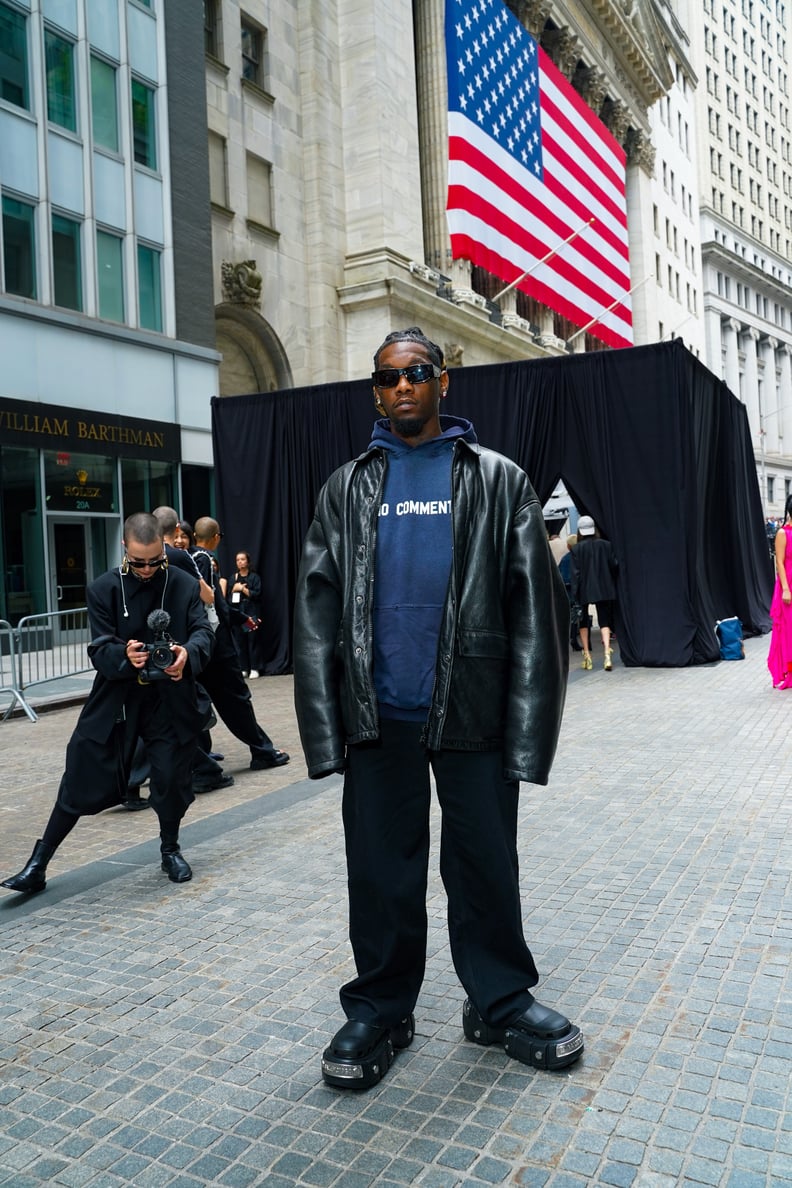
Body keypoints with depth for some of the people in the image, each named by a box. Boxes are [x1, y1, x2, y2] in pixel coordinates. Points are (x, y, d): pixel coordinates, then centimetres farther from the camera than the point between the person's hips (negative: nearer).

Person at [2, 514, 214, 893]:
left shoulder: (183, 585, -2)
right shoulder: (103, 589, -3)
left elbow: (203, 631, -9)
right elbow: (100, 651, -9)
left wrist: (188, 652, -33)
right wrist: (124, 654, -32)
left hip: (168, 699, 0)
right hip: (115, 700, 0)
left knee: (171, 778, 2)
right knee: (80, 781, 2)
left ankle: (170, 850, 29)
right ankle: (38, 864, 16)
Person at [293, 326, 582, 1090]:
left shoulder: (497, 480, 5)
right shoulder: (347, 488, 9)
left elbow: (534, 608, -1)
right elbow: (316, 614, 4)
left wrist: (529, 727, -8)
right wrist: (325, 728, -4)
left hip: (471, 711, -1)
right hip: (378, 715, 1)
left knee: (486, 865, 11)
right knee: (380, 871, 10)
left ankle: (500, 1003, 32)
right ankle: (379, 1010, 29)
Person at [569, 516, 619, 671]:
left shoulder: (576, 549, -8)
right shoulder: (606, 545, -1)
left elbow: (575, 573, -10)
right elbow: (615, 565, 0)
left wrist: (575, 595, -9)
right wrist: (612, 585, 17)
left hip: (584, 591, -1)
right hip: (604, 590, 2)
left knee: (584, 622, 13)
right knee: (604, 621, 5)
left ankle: (587, 656, 14)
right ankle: (607, 653, -14)